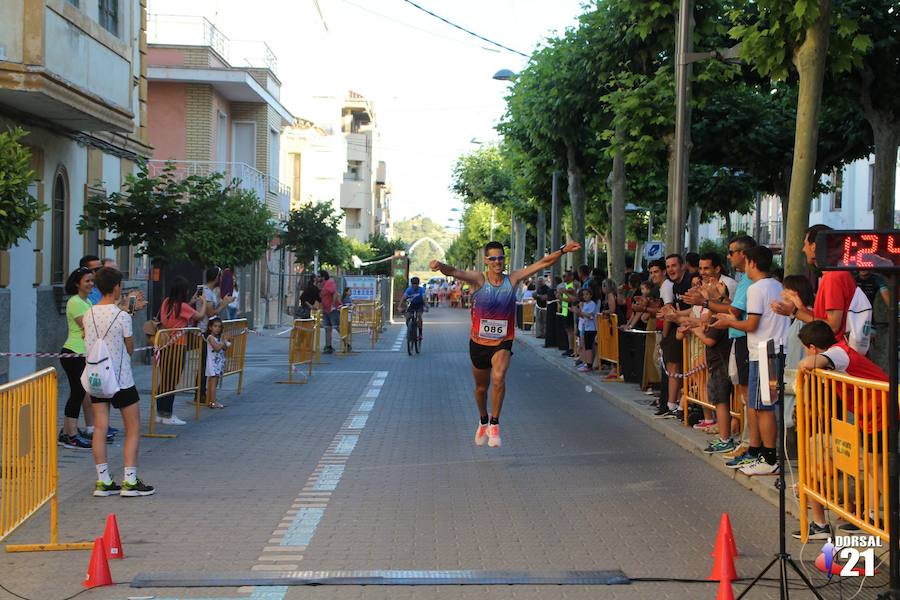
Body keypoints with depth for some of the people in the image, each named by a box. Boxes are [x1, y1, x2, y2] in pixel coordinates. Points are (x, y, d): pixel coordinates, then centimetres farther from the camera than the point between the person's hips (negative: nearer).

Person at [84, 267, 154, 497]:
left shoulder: (88, 315, 1)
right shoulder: (122, 316, -14)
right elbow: (130, 348, -4)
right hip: (120, 379, -5)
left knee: (100, 428, 6)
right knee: (133, 427, 6)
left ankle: (103, 481, 7)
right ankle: (130, 481, 2)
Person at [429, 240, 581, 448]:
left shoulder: (513, 279, -5)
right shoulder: (478, 280, -11)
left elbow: (543, 263, -5)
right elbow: (454, 272, -28)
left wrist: (563, 250, -16)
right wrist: (440, 266, -49)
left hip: (503, 342, 0)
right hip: (479, 342, 1)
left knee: (499, 378, -27)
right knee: (481, 387, 16)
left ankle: (494, 423, -12)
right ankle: (483, 421, 43)